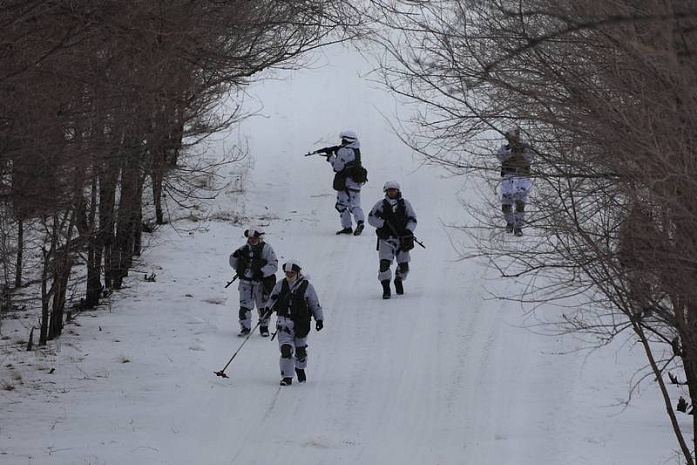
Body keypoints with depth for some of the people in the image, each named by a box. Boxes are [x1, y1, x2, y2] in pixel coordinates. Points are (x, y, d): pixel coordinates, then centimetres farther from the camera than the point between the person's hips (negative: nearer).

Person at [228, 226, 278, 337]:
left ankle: (264, 327, 22)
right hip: (246, 282, 3)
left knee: (263, 306, 7)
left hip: (261, 282, -3)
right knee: (244, 306, -3)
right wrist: (235, 256, -6)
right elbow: (234, 265, 16)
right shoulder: (244, 249, 9)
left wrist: (262, 272, -24)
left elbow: (274, 266, -10)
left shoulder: (266, 249, -4)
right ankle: (245, 327, 7)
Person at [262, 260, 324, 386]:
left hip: (301, 323, -1)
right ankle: (287, 377, -9)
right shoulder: (280, 285, 6)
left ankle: (300, 368, 41)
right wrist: (269, 308, 1)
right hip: (284, 322, 1)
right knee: (285, 349, -13)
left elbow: (315, 304, 4)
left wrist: (319, 319, -1)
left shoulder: (306, 286, -1)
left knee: (300, 349, 11)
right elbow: (272, 298, 19)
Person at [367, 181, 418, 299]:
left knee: (404, 265, 2)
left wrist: (408, 231, -10)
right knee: (384, 263, -16)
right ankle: (386, 289, -8)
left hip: (402, 239, 1)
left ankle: (399, 280, 34)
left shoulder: (404, 204, 8)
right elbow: (371, 218, 2)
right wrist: (385, 223, -12)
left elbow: (412, 219, 7)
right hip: (386, 239, -1)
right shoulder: (381, 204, 6)